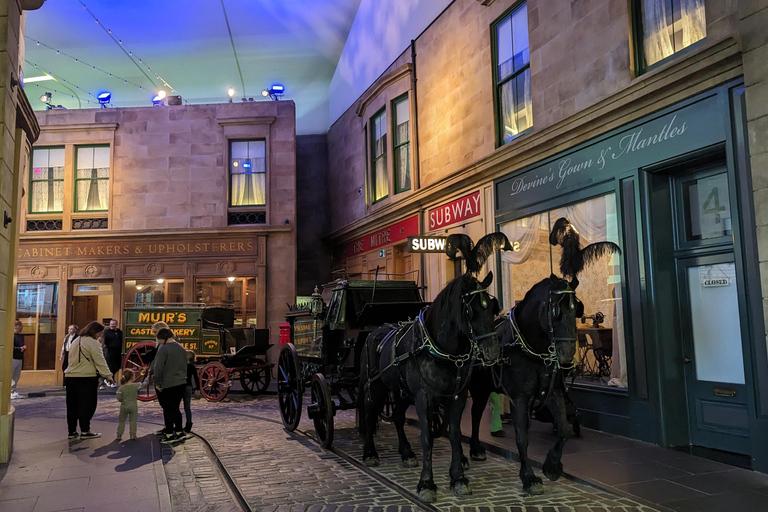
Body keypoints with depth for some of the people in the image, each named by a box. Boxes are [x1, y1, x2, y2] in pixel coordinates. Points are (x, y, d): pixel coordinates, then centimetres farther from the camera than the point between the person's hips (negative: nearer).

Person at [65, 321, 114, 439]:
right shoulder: (93, 343, -10)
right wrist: (108, 376, -9)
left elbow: (70, 359, 22)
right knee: (87, 405, 0)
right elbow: (100, 361, -13)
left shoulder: (75, 341, 18)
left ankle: (72, 431, 18)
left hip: (71, 377, 8)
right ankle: (85, 431, 2)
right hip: (87, 378, -8)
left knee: (72, 405, 12)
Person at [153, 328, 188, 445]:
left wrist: (157, 383, -9)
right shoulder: (181, 348, 10)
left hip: (167, 385, -7)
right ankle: (179, 433, 22)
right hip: (181, 383, 7)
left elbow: (159, 367, -16)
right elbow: (185, 365, 17)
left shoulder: (164, 348, -14)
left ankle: (169, 436, 6)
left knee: (168, 410, 2)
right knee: (176, 408, 17)